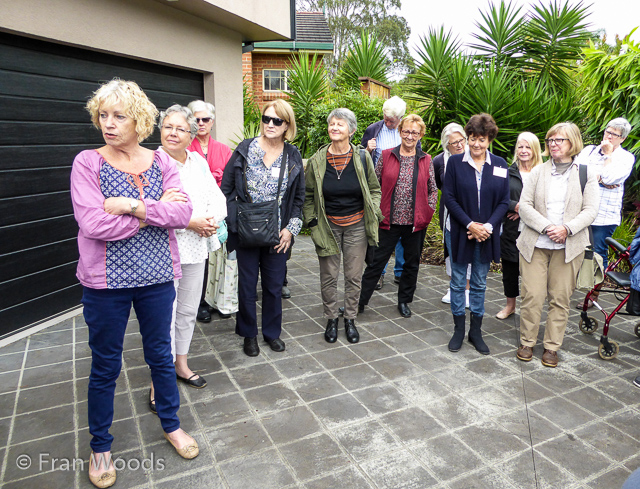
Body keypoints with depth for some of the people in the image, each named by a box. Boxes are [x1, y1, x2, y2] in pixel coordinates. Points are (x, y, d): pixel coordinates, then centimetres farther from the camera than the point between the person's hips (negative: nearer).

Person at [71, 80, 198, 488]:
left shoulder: (160, 161, 1)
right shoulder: (87, 163, -7)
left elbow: (183, 213, -12)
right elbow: (94, 224, -20)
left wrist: (132, 205, -21)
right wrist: (155, 209, -14)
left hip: (156, 276, 2)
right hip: (106, 282, -2)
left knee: (161, 354, 17)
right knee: (105, 366, 13)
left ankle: (171, 424, 40)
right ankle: (101, 446, 35)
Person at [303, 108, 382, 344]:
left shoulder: (362, 158, -3)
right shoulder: (317, 161, -5)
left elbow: (374, 189, 9)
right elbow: (308, 196, 6)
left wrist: (374, 214, -2)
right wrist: (312, 222, 1)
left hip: (356, 226, 1)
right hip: (328, 226, 0)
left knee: (354, 276, 9)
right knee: (328, 276, 8)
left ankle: (350, 319, 27)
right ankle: (331, 319, 27)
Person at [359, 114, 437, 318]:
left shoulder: (426, 160, 5)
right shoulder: (386, 155, 1)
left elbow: (433, 189, 12)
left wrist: (429, 210, 0)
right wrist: (376, 209, -3)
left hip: (416, 221, 2)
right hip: (389, 220, -2)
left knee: (412, 262, 12)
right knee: (376, 260, 3)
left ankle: (404, 301, 30)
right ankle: (360, 300, 14)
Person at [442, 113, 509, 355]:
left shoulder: (499, 165, 2)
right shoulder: (455, 162, -3)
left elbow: (504, 201, 2)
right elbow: (449, 198, -7)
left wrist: (488, 226, -12)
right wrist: (470, 224, -15)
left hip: (487, 234, 2)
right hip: (459, 233, -2)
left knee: (479, 284, 12)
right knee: (458, 282, 7)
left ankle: (476, 331, 24)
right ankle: (458, 330, 22)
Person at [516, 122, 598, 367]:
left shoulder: (586, 174, 6)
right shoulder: (538, 172, 7)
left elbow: (590, 210, 0)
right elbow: (524, 205, 0)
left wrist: (567, 229, -17)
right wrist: (546, 227, -14)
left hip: (568, 246, 0)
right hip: (535, 244, 0)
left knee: (560, 298, 4)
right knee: (532, 296, -1)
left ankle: (552, 347, 18)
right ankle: (527, 342, 16)